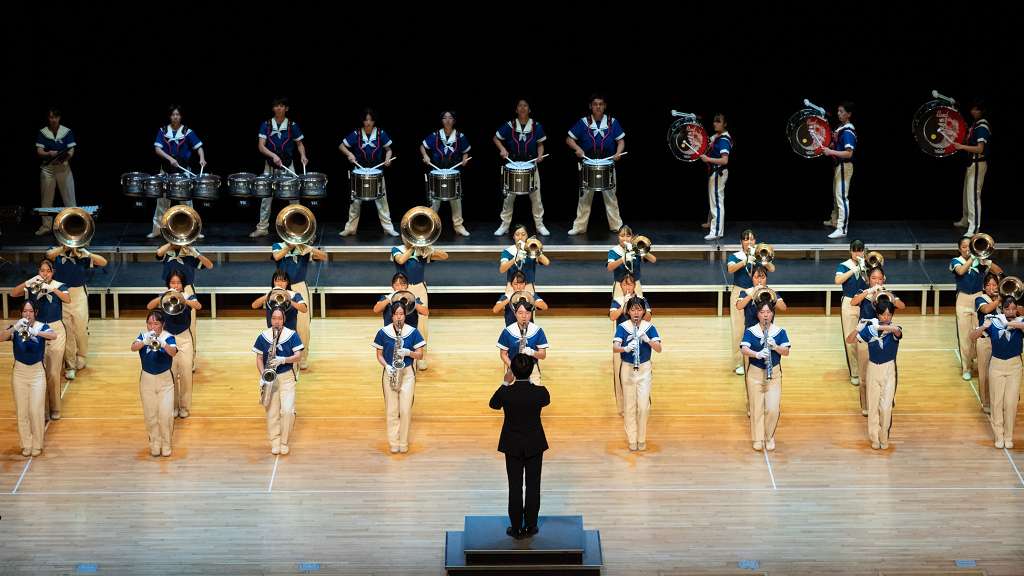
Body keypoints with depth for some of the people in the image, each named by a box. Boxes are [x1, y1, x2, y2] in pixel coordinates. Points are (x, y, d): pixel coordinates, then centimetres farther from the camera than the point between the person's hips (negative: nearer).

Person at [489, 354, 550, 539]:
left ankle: (516, 528, 13)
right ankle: (530, 527, 17)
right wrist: (530, 383, 18)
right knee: (533, 486, 11)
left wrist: (505, 384, 14)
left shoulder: (505, 392, -19)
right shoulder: (540, 392, -18)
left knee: (515, 487, 8)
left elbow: (493, 405, 5)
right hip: (535, 445, 0)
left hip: (512, 446, 0)